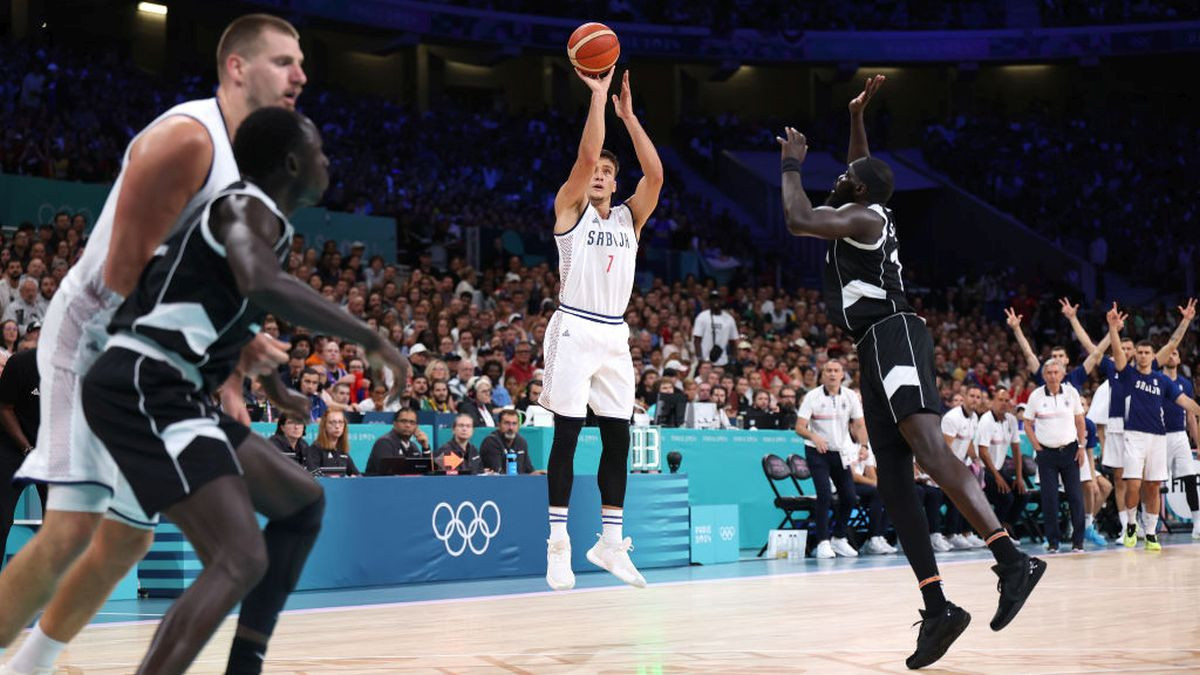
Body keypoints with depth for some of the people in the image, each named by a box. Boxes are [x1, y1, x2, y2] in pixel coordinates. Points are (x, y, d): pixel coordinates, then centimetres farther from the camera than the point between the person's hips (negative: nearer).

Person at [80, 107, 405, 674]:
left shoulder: (248, 214, 22)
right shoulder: (248, 206, -8)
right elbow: (263, 284, -31)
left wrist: (276, 389, 45)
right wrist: (370, 339, -24)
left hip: (165, 394, 10)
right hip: (142, 387, -10)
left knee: (303, 502, 17)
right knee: (242, 560, -20)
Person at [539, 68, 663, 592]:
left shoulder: (629, 217, 13)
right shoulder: (569, 208, 2)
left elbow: (655, 173, -3)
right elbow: (586, 154, -13)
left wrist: (628, 113, -3)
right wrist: (598, 95, -10)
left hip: (614, 335, 5)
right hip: (574, 329, -5)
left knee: (618, 439, 4)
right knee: (567, 435, -5)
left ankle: (610, 542, 12)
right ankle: (558, 543, -1)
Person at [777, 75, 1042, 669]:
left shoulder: (862, 216, -2)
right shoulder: (869, 213, 24)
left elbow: (797, 220, -16)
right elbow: (865, 169, 45)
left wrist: (791, 164, -1)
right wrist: (856, 116, 39)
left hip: (892, 337, -10)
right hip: (878, 351, 10)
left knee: (928, 446, -28)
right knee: (892, 481, 0)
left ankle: (1012, 560, -38)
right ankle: (938, 609, -3)